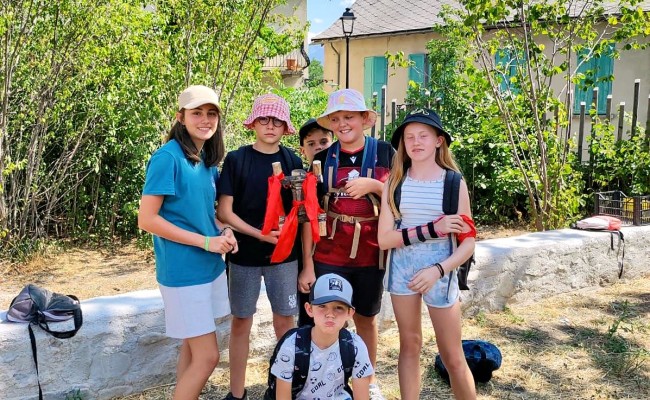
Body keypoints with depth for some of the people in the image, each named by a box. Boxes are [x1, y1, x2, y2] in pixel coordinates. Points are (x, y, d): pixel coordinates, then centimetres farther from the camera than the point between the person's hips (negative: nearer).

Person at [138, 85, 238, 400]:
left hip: (210, 266, 8)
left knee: (192, 348, 17)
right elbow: (146, 219, -19)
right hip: (183, 271, -8)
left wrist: (223, 231, -2)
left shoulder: (208, 160, 7)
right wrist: (205, 241, -19)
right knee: (207, 356, -3)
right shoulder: (168, 157, -16)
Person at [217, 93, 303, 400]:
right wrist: (258, 234, -17)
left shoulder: (293, 161, 2)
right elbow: (224, 211, -7)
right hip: (244, 255, -1)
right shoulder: (236, 160, -5)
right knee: (241, 322, 9)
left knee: (285, 320, 8)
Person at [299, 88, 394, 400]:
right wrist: (307, 265, -4)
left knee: (366, 318, 16)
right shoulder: (323, 158, -1)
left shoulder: (384, 152, -2)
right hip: (328, 255, 0)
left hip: (370, 254, 0)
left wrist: (373, 185, -18)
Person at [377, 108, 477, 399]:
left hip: (440, 271, -2)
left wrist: (438, 270, -21)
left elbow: (468, 242, -5)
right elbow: (384, 239, -8)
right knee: (410, 346, 15)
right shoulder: (395, 183, -1)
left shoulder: (454, 183, -5)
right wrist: (432, 229, -18)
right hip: (402, 269, 2)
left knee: (453, 357, 6)